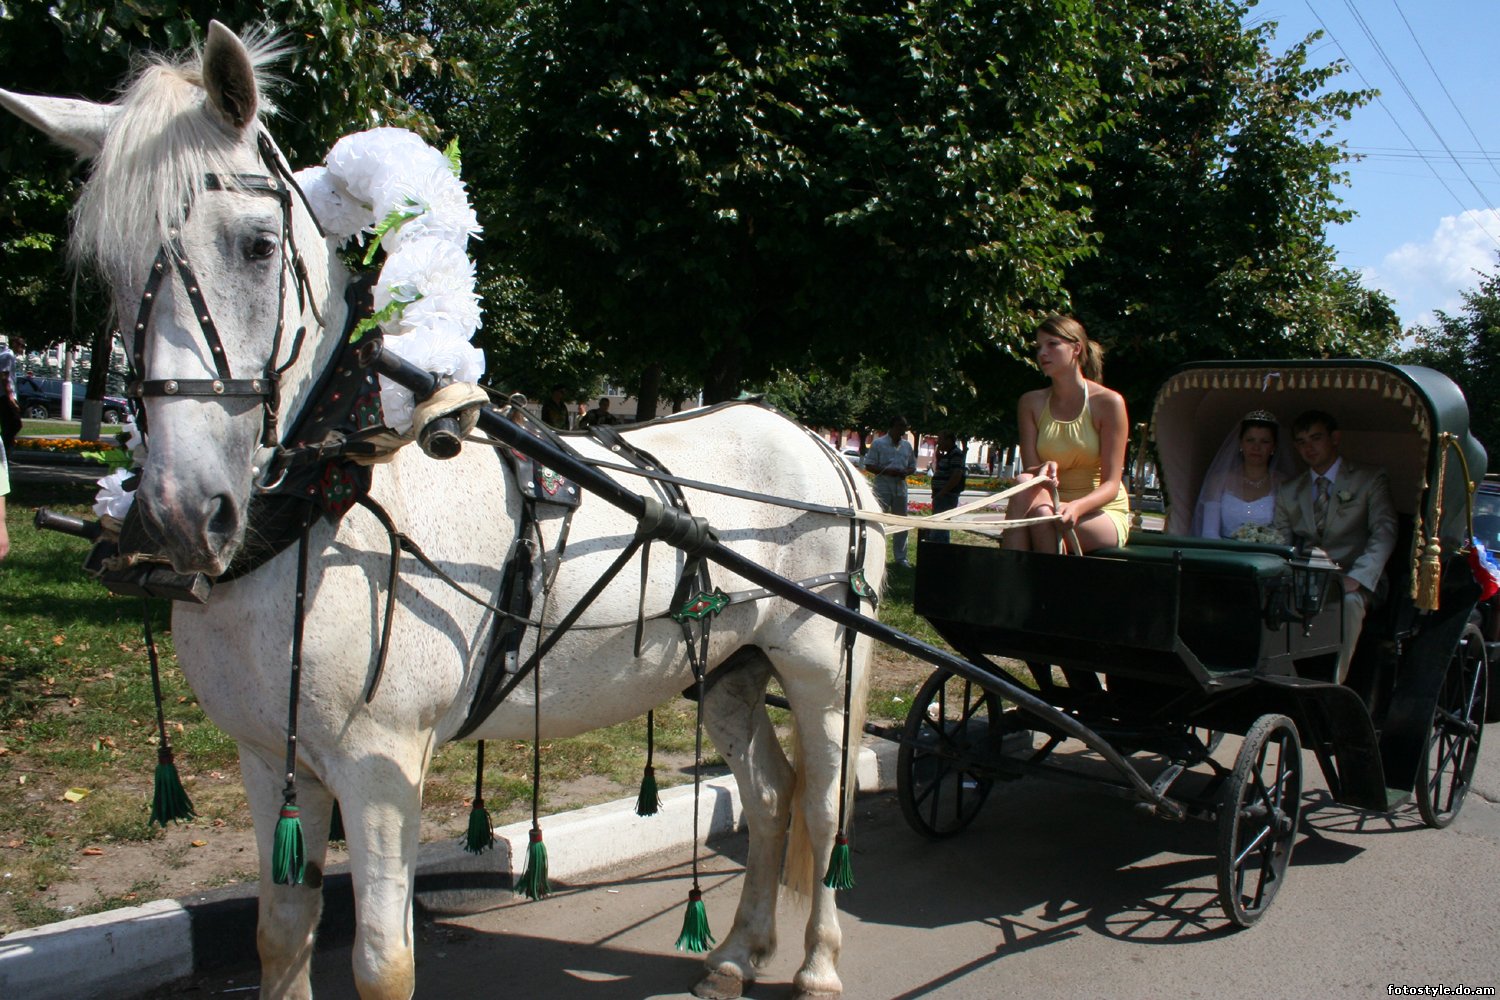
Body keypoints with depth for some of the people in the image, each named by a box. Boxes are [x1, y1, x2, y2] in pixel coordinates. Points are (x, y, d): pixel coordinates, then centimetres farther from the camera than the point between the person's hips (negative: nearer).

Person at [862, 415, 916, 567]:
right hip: (883, 488, -5)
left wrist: (906, 472, -5)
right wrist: (886, 471, -18)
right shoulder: (878, 443, -3)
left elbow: (912, 466, 18)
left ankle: (900, 557, 19)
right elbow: (869, 465, -5)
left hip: (900, 488, 5)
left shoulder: (907, 445, 11)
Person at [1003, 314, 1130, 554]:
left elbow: (1111, 484, -12)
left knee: (1041, 512, -34)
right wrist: (1041, 472, -28)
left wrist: (1076, 507, -32)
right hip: (1052, 504, 4)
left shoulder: (1108, 402, -8)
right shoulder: (1032, 403, 5)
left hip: (1104, 512, -3)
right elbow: (1029, 469, -2)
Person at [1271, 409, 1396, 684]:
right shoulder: (1288, 492, 22)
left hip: (1354, 582, -3)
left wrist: (1354, 579, -21)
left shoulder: (1370, 479, 10)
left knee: (1347, 602, -38)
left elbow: (1384, 533, -4)